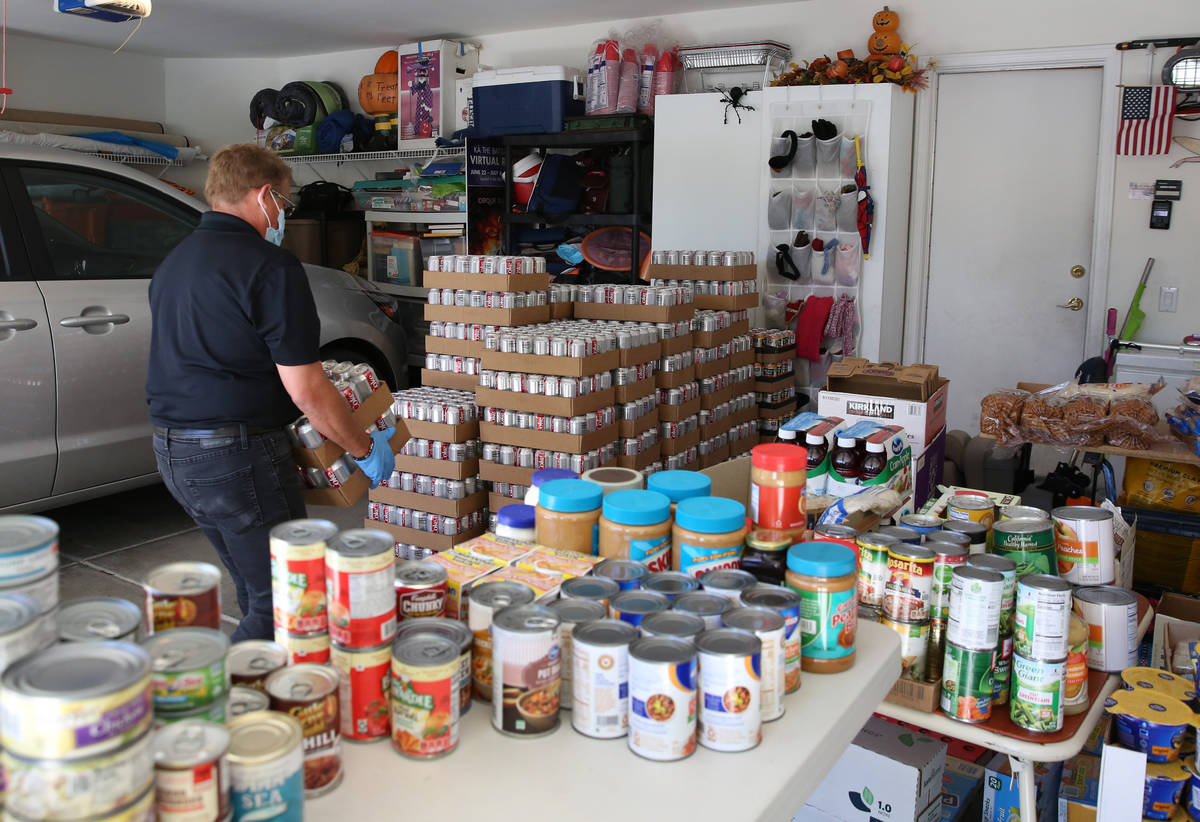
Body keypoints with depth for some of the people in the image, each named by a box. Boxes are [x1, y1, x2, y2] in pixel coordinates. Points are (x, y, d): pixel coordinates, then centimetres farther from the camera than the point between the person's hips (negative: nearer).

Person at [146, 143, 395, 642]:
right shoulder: (269, 266, -14)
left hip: (172, 450, 10)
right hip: (239, 455, -10)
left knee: (255, 592, 20)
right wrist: (366, 449, -4)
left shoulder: (174, 263, 15)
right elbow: (306, 390, -16)